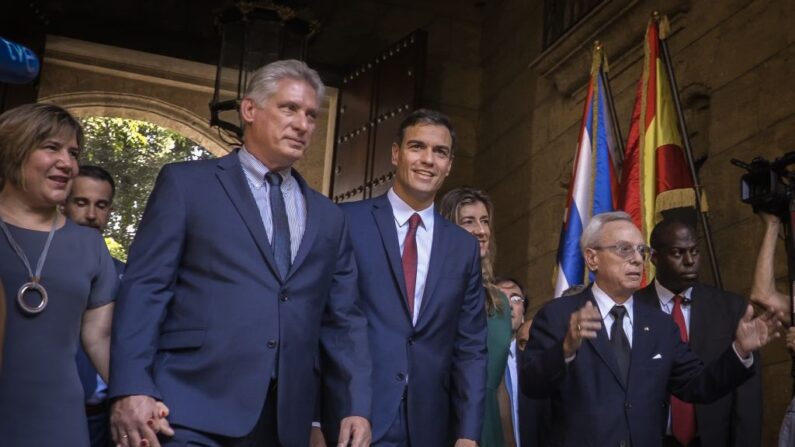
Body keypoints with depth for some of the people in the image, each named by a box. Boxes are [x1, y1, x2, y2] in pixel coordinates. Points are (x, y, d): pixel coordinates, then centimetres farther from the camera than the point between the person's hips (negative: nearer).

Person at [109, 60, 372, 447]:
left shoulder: (328, 217, 18)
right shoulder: (186, 183, 5)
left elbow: (343, 320, 15)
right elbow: (144, 288, -3)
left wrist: (357, 407, 5)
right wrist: (131, 388, -13)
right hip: (194, 411, -4)